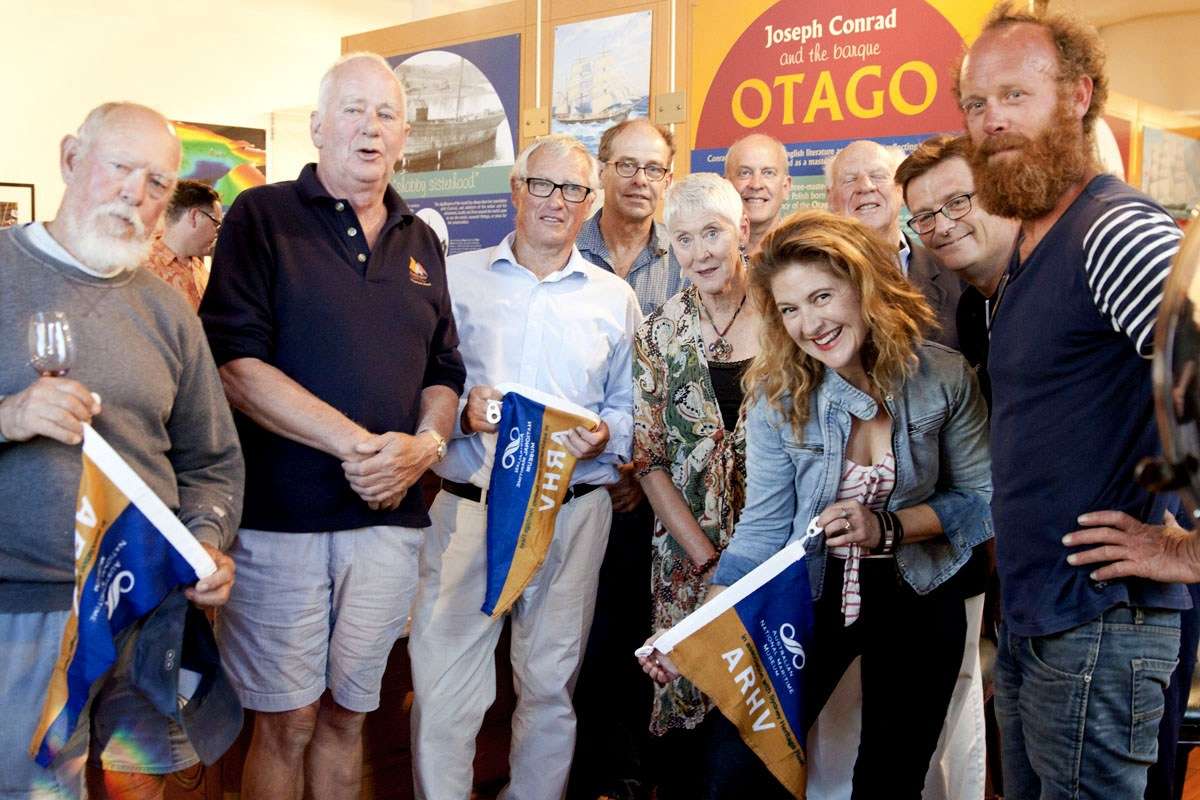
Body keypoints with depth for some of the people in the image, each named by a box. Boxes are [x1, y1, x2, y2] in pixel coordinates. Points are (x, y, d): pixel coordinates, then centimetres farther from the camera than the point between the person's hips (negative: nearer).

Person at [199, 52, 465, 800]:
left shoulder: (421, 243, 14)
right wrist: (354, 443, -18)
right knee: (286, 723, 5)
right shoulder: (263, 217, -2)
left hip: (390, 518, 4)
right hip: (281, 515, -4)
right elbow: (234, 361, -12)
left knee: (347, 715, 15)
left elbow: (444, 373, 16)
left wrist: (425, 444, -6)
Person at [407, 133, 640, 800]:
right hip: (467, 504, -1)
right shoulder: (456, 279, 6)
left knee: (551, 684, 12)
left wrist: (603, 436, -11)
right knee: (443, 683, -3)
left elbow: (629, 407, 9)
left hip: (573, 512, 2)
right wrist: (461, 411, -14)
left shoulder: (614, 297, 10)